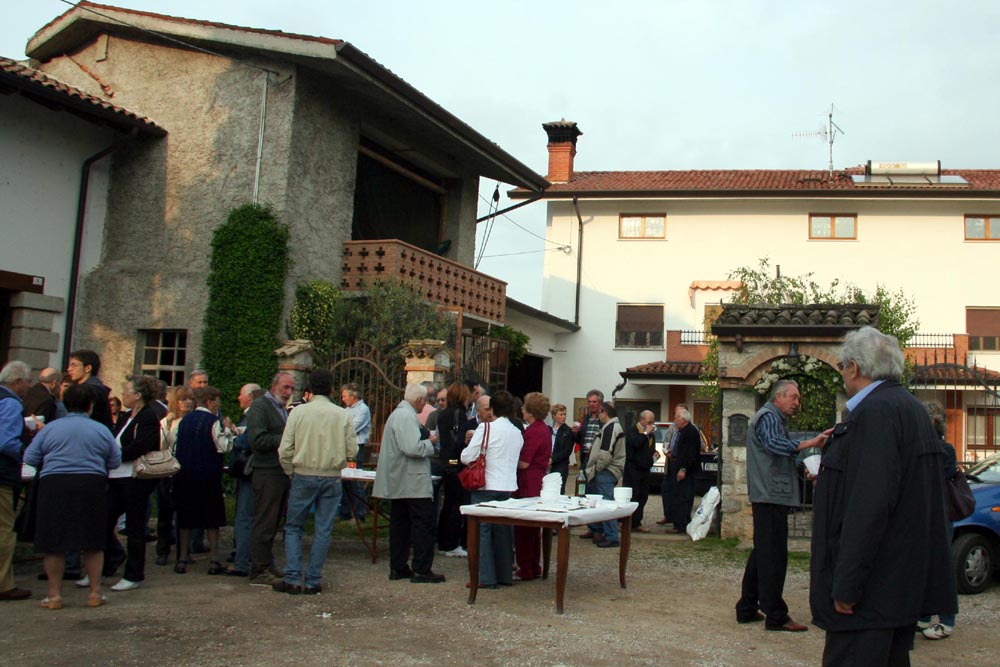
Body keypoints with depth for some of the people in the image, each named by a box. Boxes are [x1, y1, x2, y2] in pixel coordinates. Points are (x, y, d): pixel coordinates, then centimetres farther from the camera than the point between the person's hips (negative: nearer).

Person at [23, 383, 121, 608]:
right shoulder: (101, 430, 3)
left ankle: (55, 594, 12)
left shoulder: (51, 428, 3)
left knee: (54, 543, 8)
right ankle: (95, 592, 13)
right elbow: (115, 462, 6)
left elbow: (29, 458, 4)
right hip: (92, 486, 0)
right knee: (93, 543, 10)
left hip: (54, 485, 0)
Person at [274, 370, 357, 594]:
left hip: (303, 476, -1)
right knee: (323, 530, 8)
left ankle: (292, 579, 6)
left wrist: (291, 473, 10)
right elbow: (352, 450, -3)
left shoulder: (298, 412, -5)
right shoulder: (343, 415, -3)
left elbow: (285, 450, -6)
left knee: (293, 527, 11)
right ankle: (313, 581, 10)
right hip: (332, 478, 1)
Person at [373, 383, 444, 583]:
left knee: (400, 523, 12)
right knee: (423, 524, -4)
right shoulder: (407, 417, -17)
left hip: (398, 482, 11)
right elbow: (412, 448, -27)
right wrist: (430, 442, -10)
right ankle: (421, 570, -2)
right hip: (413, 482, -11)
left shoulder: (397, 414, 17)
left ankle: (398, 567, 17)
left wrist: (425, 442, 16)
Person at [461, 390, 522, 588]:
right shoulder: (517, 433, 8)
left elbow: (467, 457, -12)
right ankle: (505, 575, 19)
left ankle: (485, 577, 0)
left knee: (482, 530, 0)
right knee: (503, 531, 13)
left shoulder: (486, 428, -11)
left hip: (486, 487, -6)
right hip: (508, 486, 6)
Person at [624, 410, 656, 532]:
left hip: (644, 469, 8)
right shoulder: (632, 431, -9)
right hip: (632, 468, -8)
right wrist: (645, 433, -17)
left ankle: (636, 523, 15)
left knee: (643, 497, 9)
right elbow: (636, 443, -27)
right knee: (631, 496, -6)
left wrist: (654, 452, 6)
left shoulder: (650, 434, 16)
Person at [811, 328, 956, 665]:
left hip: (873, 585, -11)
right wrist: (829, 478, 33)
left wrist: (846, 585, -22)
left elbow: (871, 502, -24)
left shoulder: (876, 411, -18)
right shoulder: (911, 408, 15)